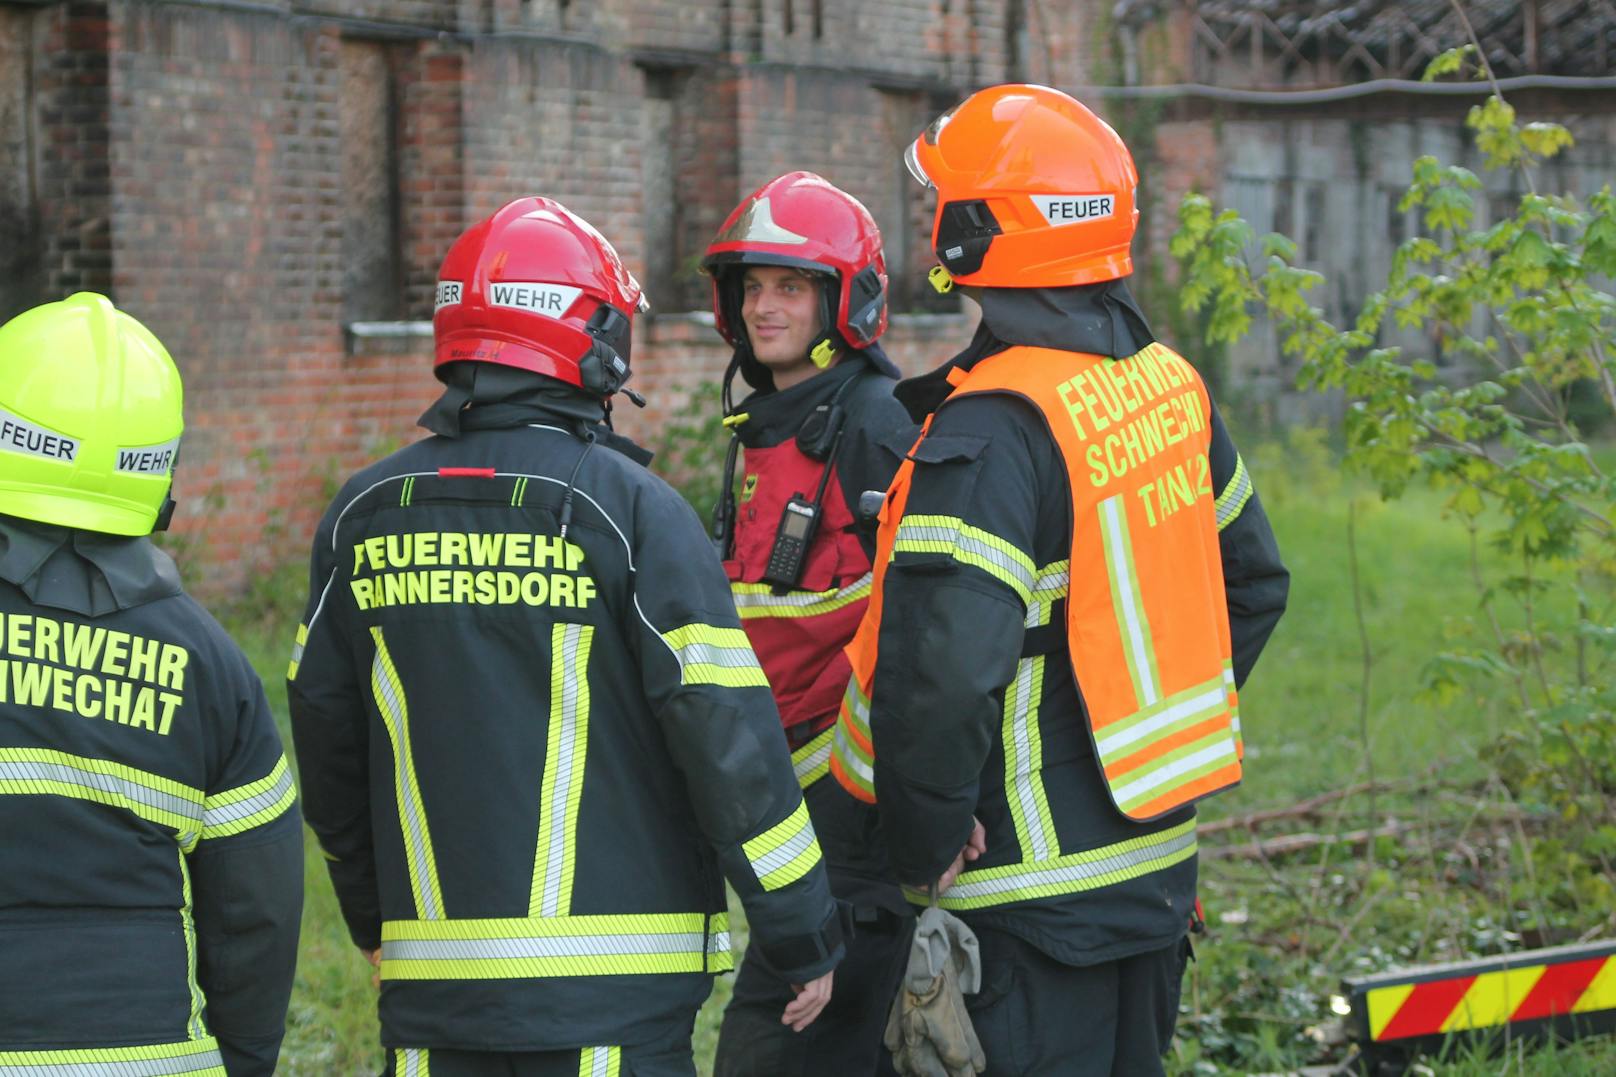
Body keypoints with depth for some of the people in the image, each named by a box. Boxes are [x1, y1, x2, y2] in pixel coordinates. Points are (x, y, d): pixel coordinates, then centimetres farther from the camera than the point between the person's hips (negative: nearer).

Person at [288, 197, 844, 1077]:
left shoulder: (363, 516, 7)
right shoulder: (629, 508, -8)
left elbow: (324, 733, 15)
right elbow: (726, 729, -10)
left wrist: (374, 916, 28)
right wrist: (803, 934, -1)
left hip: (431, 987, 4)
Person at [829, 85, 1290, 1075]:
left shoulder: (991, 430, -21)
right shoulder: (1168, 385, 5)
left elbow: (942, 666, -29)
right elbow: (1253, 585, 17)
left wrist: (929, 845, -17)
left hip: (1039, 893, -8)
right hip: (1161, 863, 8)